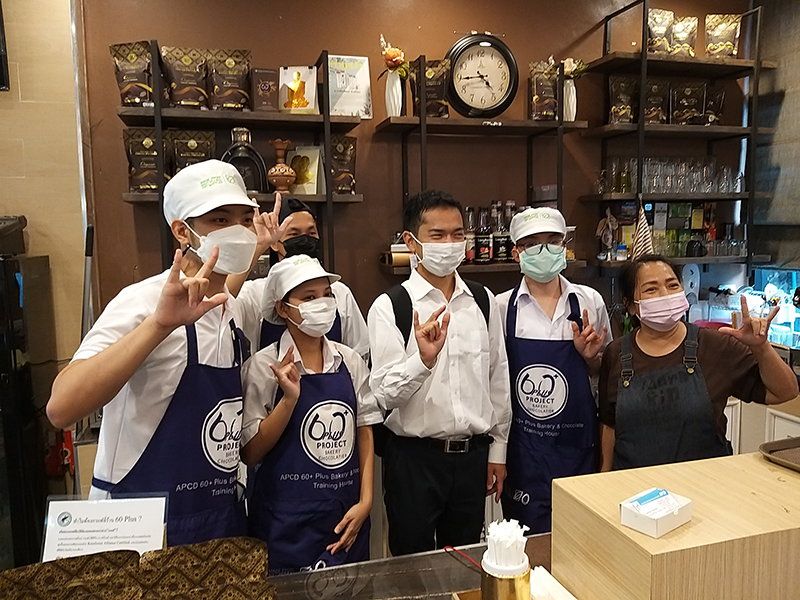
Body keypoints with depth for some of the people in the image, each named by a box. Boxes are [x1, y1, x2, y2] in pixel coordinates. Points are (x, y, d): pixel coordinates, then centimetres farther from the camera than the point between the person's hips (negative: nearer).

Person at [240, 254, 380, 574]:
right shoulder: (264, 366, -11)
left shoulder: (350, 361, 0)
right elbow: (249, 453, -10)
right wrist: (290, 397, -22)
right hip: (287, 524, -3)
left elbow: (364, 432, 6)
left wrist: (365, 500, -1)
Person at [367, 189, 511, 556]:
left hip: (473, 454, 4)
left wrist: (497, 449, 10)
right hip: (414, 457, -3)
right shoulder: (389, 307, -11)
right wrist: (424, 358, -32)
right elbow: (385, 395, -15)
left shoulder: (483, 301, 2)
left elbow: (498, 378, 8)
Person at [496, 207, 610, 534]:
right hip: (523, 446, -1)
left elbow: (602, 374, 13)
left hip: (577, 443, 1)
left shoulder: (589, 301, 0)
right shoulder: (501, 307, -4)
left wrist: (590, 356, -7)